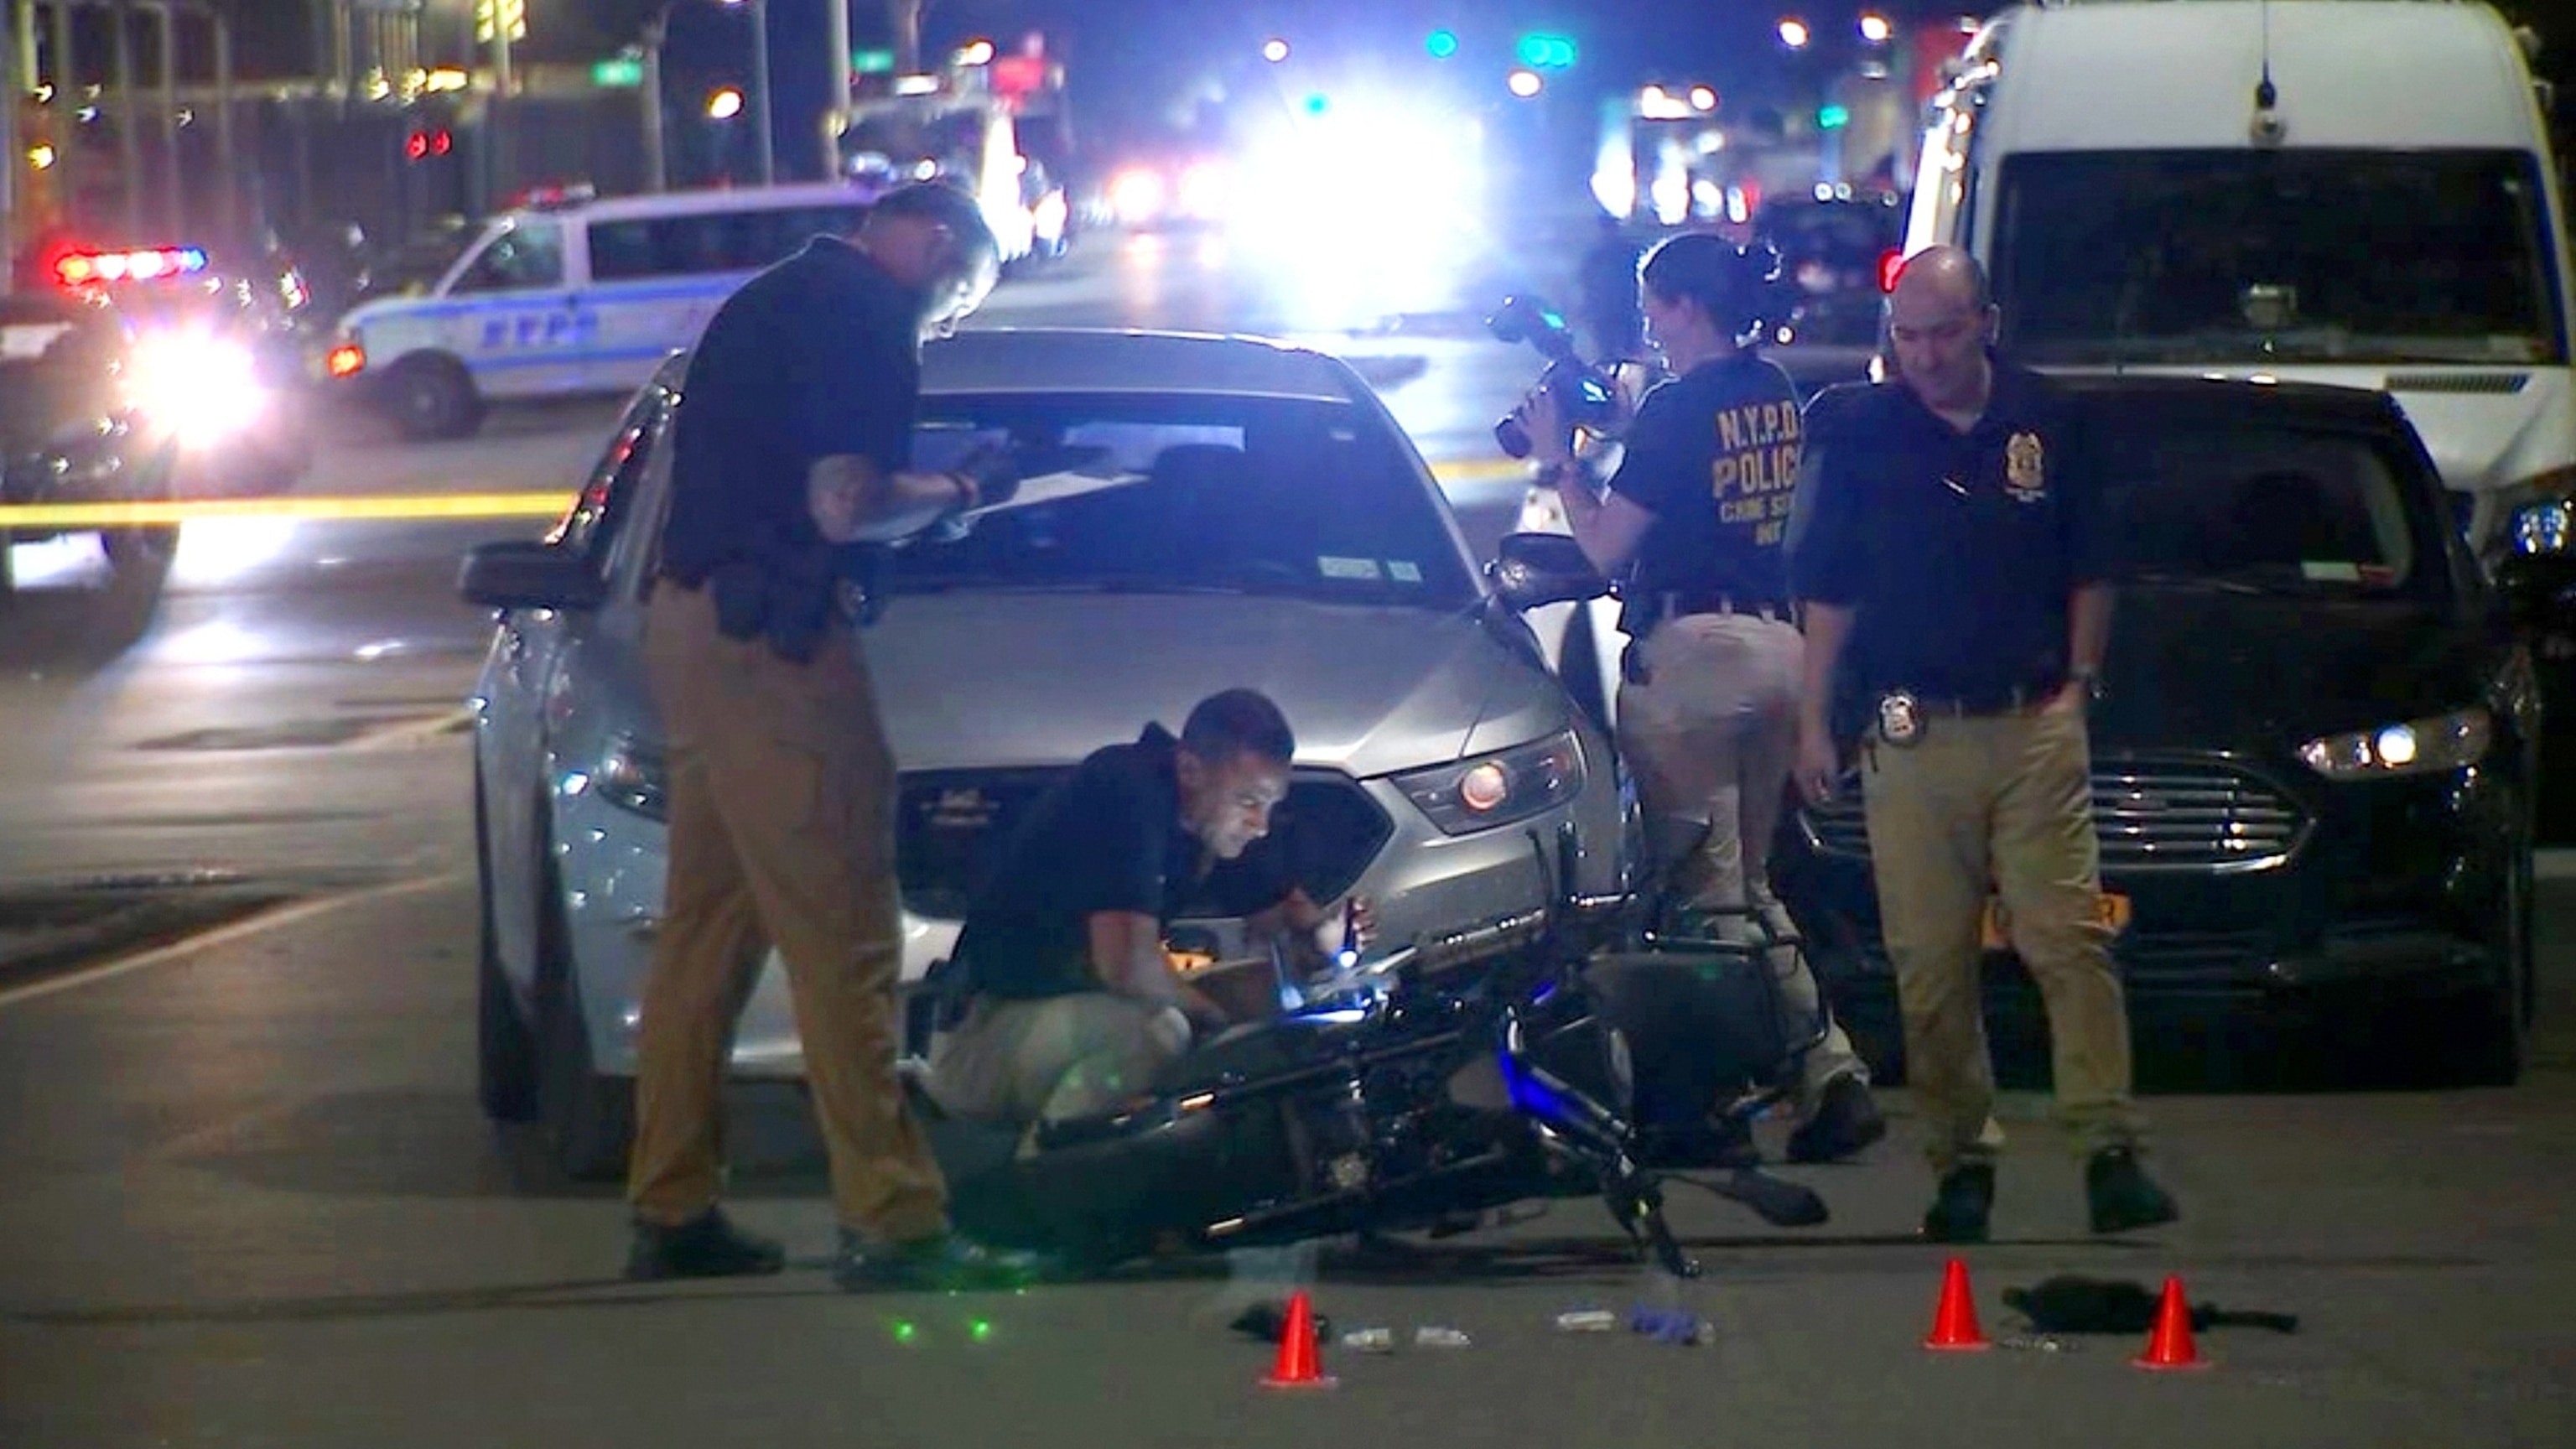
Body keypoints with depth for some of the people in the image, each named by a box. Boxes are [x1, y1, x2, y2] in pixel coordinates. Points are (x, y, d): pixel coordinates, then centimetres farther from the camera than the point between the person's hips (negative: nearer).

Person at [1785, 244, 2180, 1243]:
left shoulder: (2045, 423, 7)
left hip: (2035, 723, 0)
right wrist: (1813, 724, 4)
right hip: (1911, 736, 0)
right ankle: (1962, 1160, 7)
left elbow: (2088, 573, 16)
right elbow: (1827, 596, 7)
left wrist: (2077, 683, 5)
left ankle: (2110, 1149, -11)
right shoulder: (1857, 433, 4)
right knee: (1930, 963, 0)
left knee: (2069, 940, -8)